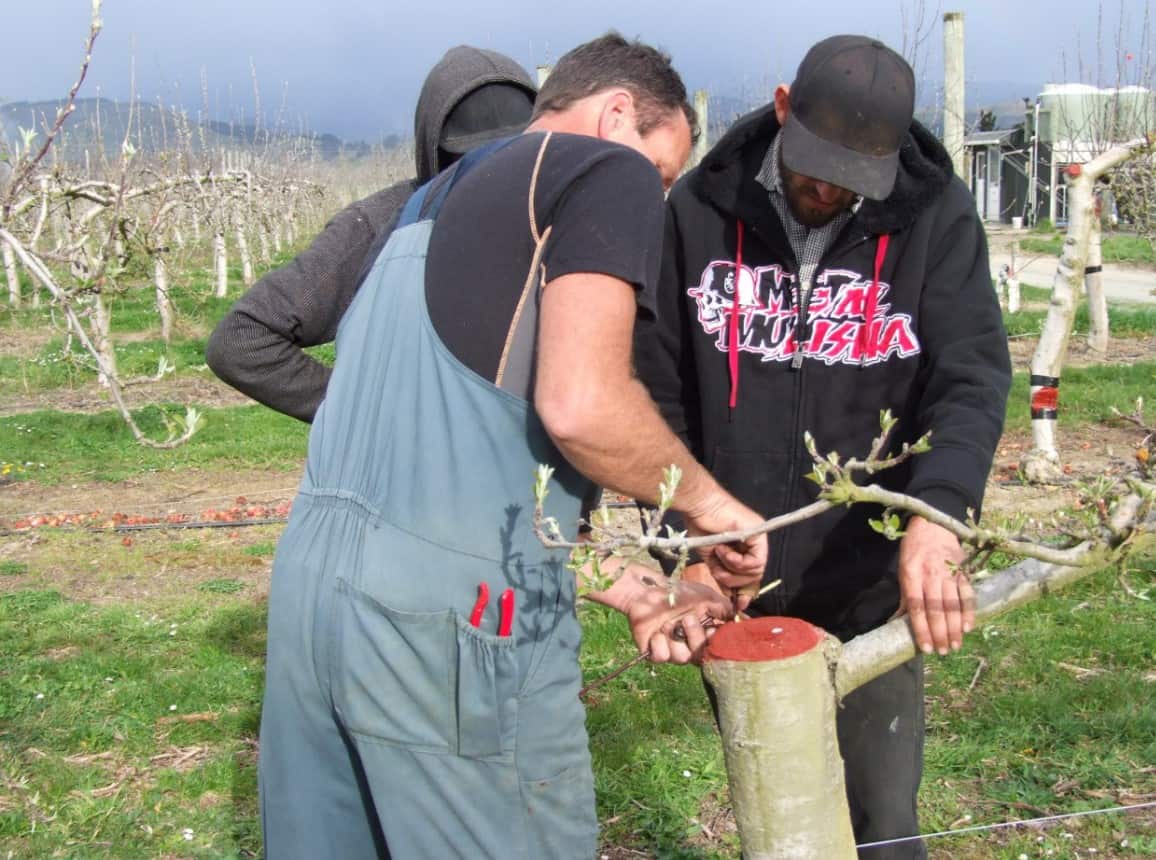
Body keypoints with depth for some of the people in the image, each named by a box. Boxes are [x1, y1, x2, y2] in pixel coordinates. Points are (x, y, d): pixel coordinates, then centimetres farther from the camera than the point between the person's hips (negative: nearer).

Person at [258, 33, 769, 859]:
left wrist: (637, 591, 23)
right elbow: (580, 407, -16)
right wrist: (706, 500, 2)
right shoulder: (606, 170, 1)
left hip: (314, 575, 8)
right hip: (450, 610, -8)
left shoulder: (436, 205, 25)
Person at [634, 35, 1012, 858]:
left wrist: (938, 514, -34)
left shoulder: (938, 217, -8)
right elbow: (657, 392, -2)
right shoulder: (701, 210, -6)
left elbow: (972, 379, -16)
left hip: (870, 584, -1)